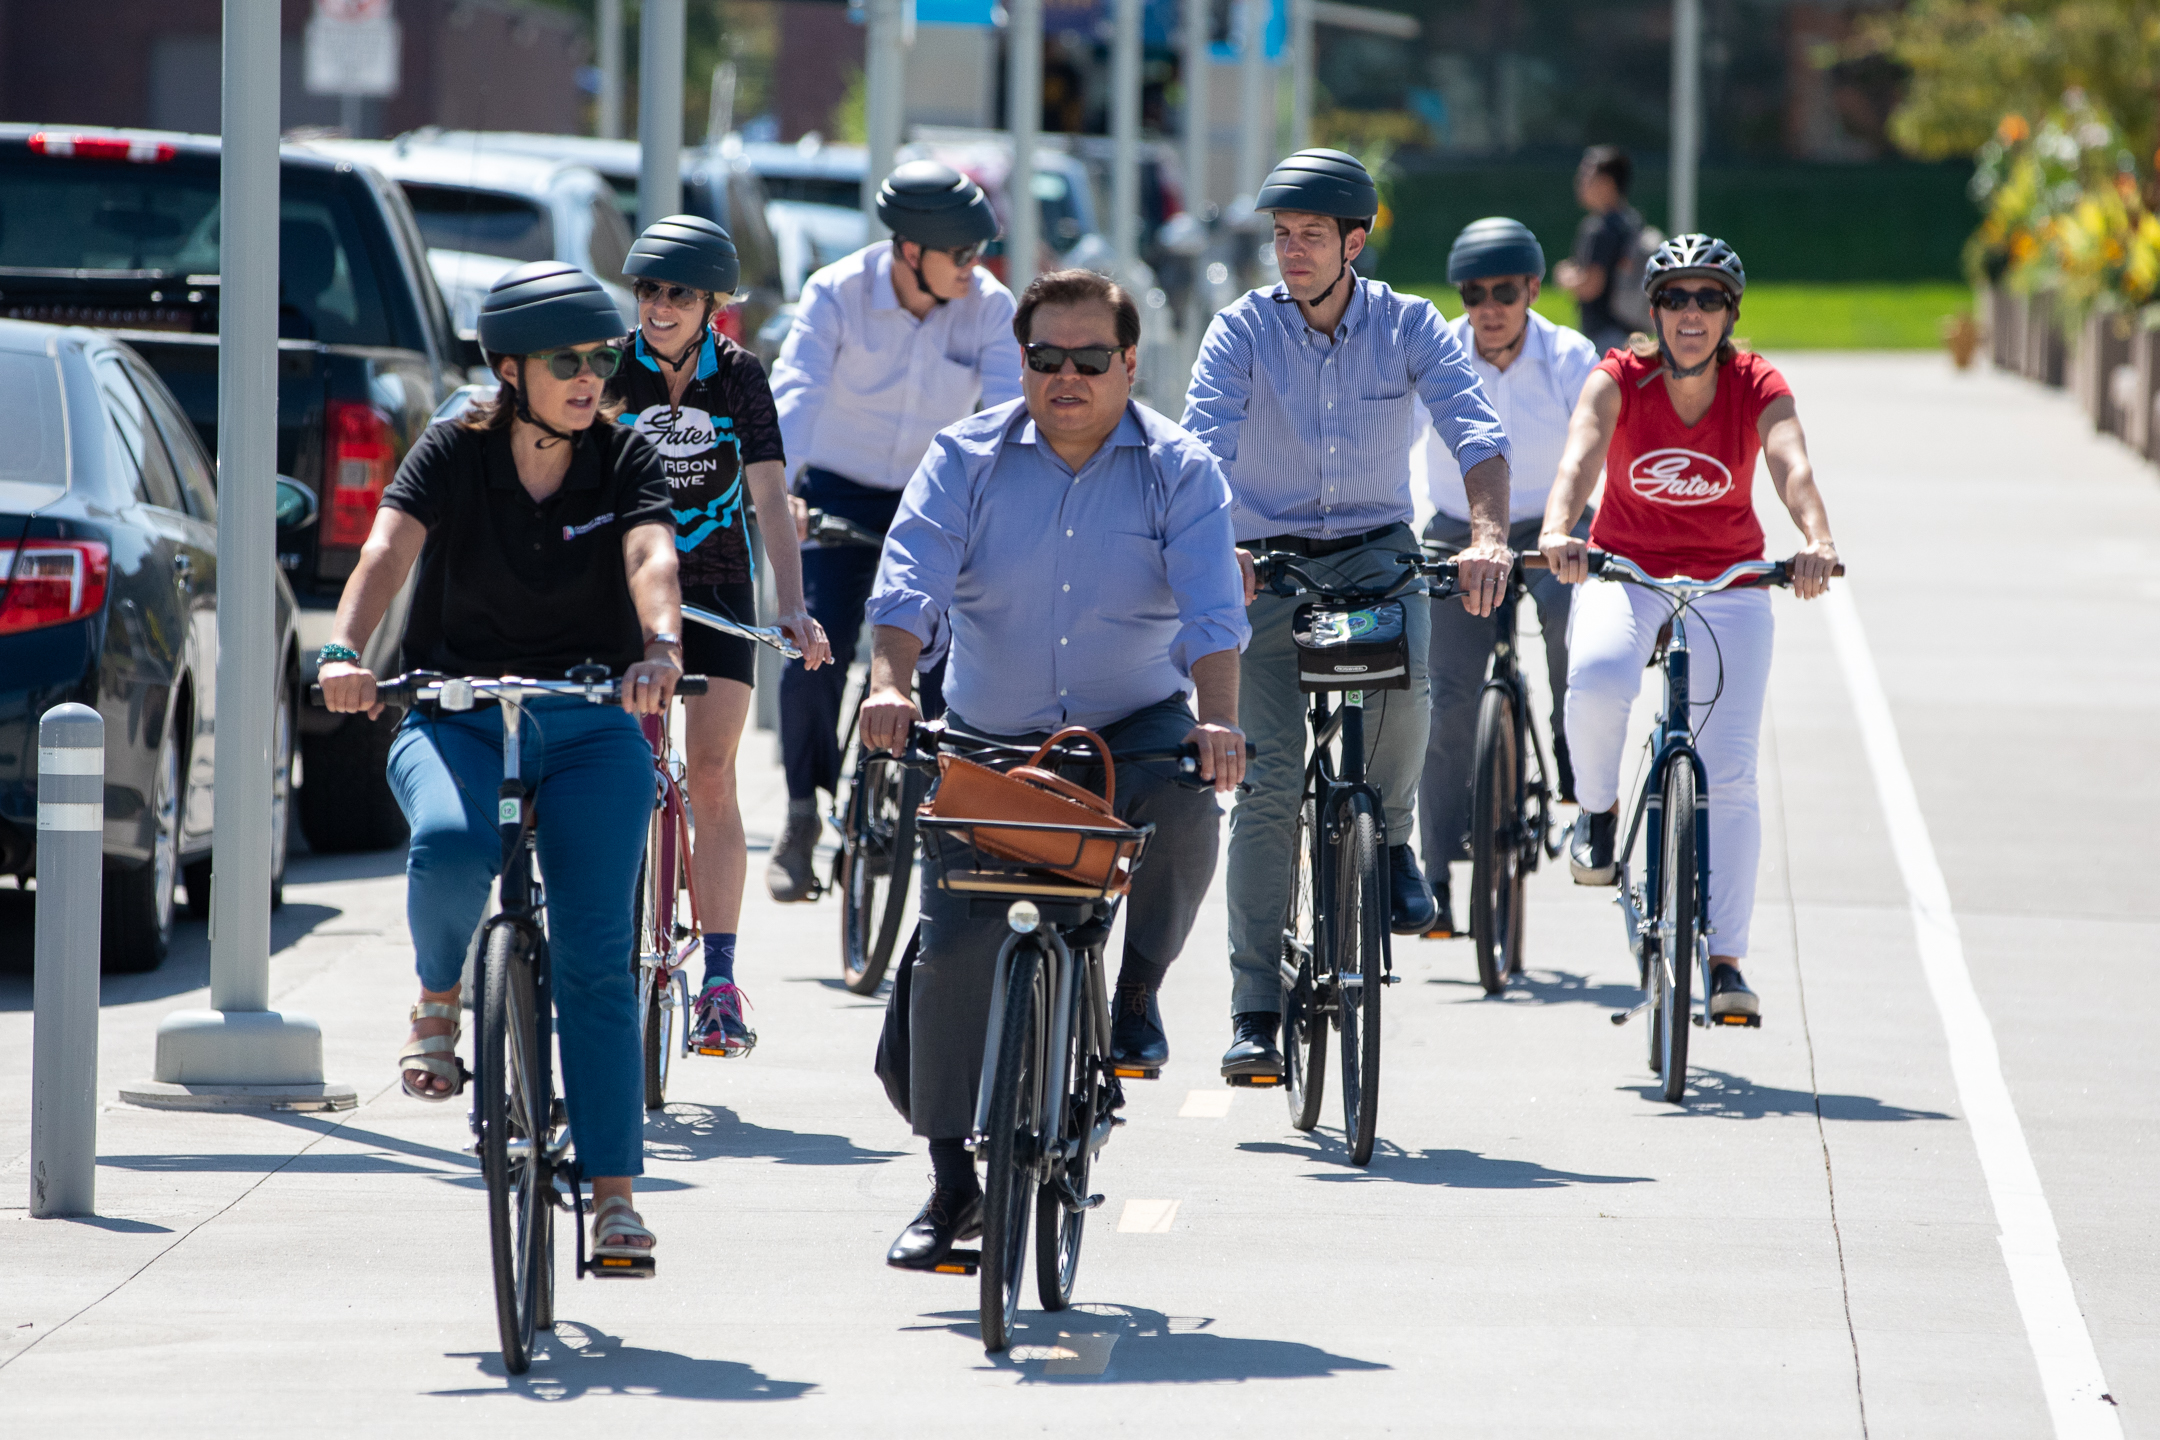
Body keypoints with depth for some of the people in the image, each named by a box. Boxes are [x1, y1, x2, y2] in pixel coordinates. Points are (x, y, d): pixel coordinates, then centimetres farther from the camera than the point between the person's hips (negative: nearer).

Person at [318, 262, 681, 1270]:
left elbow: (651, 555, -20)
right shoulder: (454, 453, -3)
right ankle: (439, 1000, -3)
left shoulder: (624, 461, 0)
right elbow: (389, 547, -20)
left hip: (591, 729, 1)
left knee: (595, 957, -9)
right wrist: (345, 650, -40)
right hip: (457, 715, -1)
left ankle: (614, 1189, -3)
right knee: (449, 846, -35)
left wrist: (661, 647, -42)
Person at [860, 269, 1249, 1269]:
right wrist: (889, 683, -35)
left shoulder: (1178, 471, -5)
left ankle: (1137, 991, -7)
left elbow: (1211, 606, -18)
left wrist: (1218, 719, -35)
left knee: (1186, 808, -34)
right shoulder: (966, 461, -3)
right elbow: (911, 582, -16)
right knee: (954, 944, -9)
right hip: (989, 738, 1)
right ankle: (952, 1179, 3)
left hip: (1135, 727, -1)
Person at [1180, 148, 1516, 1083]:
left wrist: (1488, 536, -34)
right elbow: (1203, 443, -18)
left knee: (1402, 676, -33)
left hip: (1375, 550, 0)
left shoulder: (1409, 327, -2)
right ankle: (1255, 1010, -5)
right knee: (1268, 783, -9)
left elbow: (1474, 433, -14)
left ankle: (1391, 839, -2)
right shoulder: (1244, 329, -5)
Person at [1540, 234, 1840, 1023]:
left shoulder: (1758, 387, -11)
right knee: (1596, 681, -34)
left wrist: (1816, 541, -50)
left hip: (1729, 582, 1)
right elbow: (1580, 455, -30)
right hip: (1626, 570, -1)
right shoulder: (1620, 380, -13)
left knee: (1730, 774, -8)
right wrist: (1557, 531, -52)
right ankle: (1597, 810, -3)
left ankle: (1725, 958, 0)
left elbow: (1792, 466, -29)